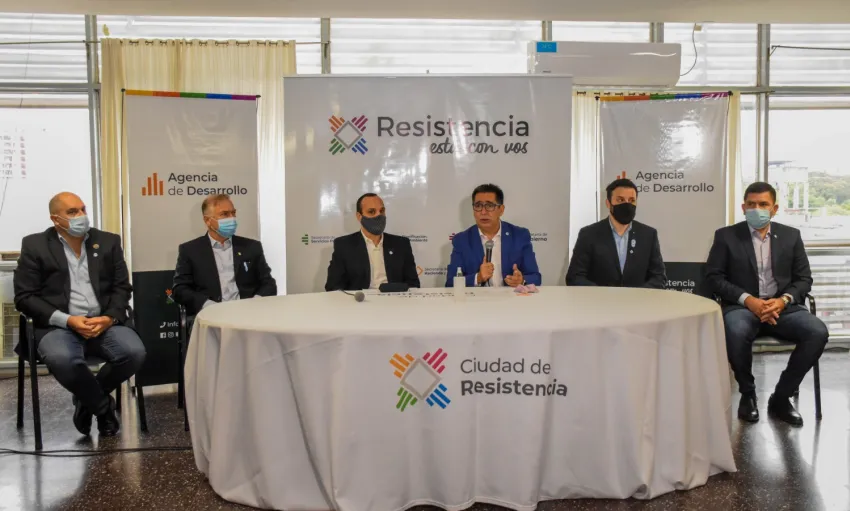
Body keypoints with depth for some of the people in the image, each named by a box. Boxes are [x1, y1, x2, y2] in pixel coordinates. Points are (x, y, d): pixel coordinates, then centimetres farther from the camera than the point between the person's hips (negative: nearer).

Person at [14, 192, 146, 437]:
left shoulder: (108, 242, 11)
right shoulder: (35, 245, 3)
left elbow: (122, 287, 10)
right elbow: (24, 297, -2)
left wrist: (109, 318, -11)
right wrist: (67, 320, -14)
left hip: (104, 322, 3)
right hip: (57, 326, -2)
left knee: (134, 352, -26)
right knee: (62, 360, -36)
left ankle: (88, 398, 5)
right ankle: (103, 405, -4)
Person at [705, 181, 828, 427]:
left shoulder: (791, 235, 12)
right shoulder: (726, 236, 4)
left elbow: (804, 278, 10)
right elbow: (714, 277, -2)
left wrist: (784, 299, -12)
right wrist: (747, 299, -16)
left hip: (782, 306, 3)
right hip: (741, 306, -3)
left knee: (818, 332, -26)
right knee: (737, 332, -37)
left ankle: (781, 397, -7)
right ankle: (747, 393, -8)